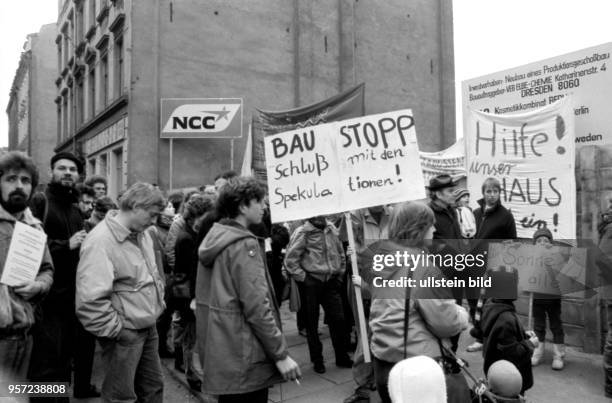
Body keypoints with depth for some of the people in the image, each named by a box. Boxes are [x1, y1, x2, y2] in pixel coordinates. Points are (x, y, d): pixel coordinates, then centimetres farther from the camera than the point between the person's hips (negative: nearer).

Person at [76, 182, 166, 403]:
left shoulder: (142, 235, 6)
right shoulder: (100, 242, -23)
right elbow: (89, 301, -27)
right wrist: (115, 330, -18)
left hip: (149, 328, 8)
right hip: (124, 334, -8)